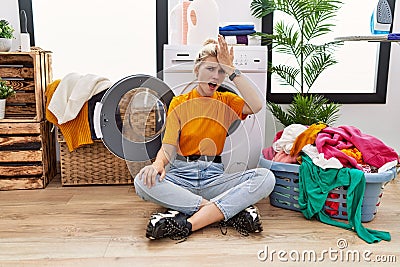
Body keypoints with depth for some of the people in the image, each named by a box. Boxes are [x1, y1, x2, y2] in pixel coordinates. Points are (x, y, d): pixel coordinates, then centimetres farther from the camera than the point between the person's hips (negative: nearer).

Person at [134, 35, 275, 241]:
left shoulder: (226, 101, 11)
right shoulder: (179, 103, 8)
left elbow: (256, 106, -11)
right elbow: (169, 146, -3)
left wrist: (230, 69, -7)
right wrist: (158, 163, -26)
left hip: (214, 176, 1)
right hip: (181, 176, 0)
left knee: (266, 178, -25)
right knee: (143, 181, -32)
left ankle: (186, 224, -33)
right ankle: (231, 211, -28)